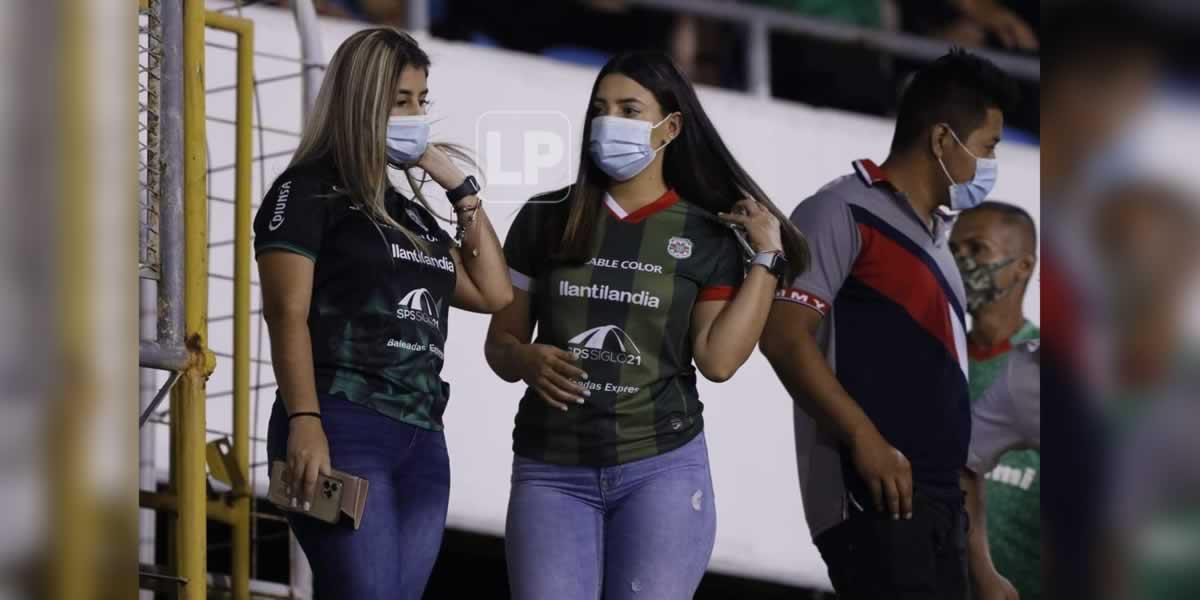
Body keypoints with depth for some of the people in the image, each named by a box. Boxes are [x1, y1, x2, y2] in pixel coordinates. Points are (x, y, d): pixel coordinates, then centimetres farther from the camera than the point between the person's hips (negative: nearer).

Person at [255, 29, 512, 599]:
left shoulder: (411, 211, 23)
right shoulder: (307, 192, 2)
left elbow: (495, 293, 21)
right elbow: (287, 314, -8)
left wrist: (461, 188, 17)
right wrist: (304, 422, -21)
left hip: (423, 441, 7)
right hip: (343, 429, -7)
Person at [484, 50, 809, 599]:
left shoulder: (706, 237, 5)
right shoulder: (545, 220, 7)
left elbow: (719, 359, -6)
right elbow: (500, 343, 11)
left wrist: (767, 258, -4)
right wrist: (526, 360, -12)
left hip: (662, 467, -1)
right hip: (552, 471, 1)